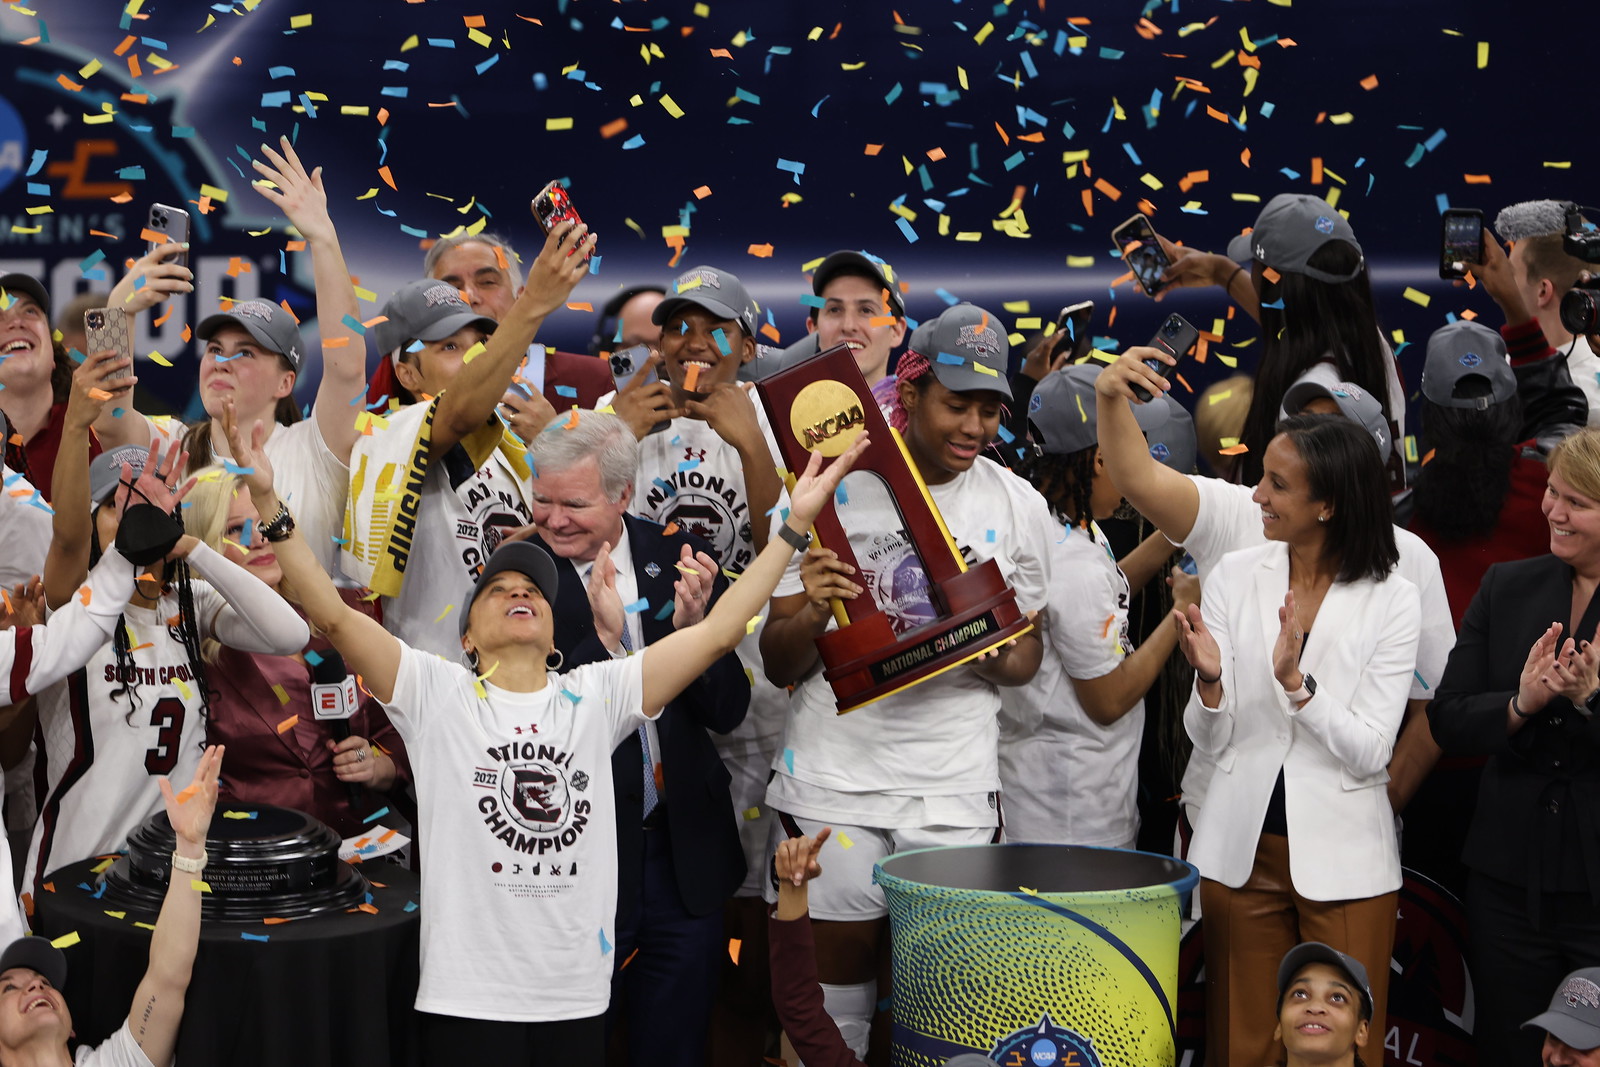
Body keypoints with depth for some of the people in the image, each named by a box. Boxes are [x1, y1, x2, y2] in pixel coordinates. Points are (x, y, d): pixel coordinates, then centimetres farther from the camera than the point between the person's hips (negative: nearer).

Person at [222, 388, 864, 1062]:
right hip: (469, 999, -3)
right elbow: (333, 615, -11)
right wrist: (269, 505, -18)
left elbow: (717, 631, 4)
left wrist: (795, 525, 3)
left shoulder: (596, 697, 7)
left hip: (579, 1001, 3)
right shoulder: (437, 695, -1)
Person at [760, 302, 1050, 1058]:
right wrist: (812, 615, -21)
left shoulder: (1019, 507, 5)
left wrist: (999, 654, -11)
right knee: (834, 969, 3)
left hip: (957, 785, 1)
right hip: (834, 774, -1)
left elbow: (1027, 656, 13)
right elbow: (778, 667, 2)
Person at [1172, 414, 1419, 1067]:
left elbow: (1370, 754, -12)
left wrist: (1295, 682, -24)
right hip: (1242, 848, 2)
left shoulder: (1392, 603, -6)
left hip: (1343, 859, -2)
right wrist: (1209, 678, -21)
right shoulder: (1234, 577, 1)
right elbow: (1212, 742, -1)